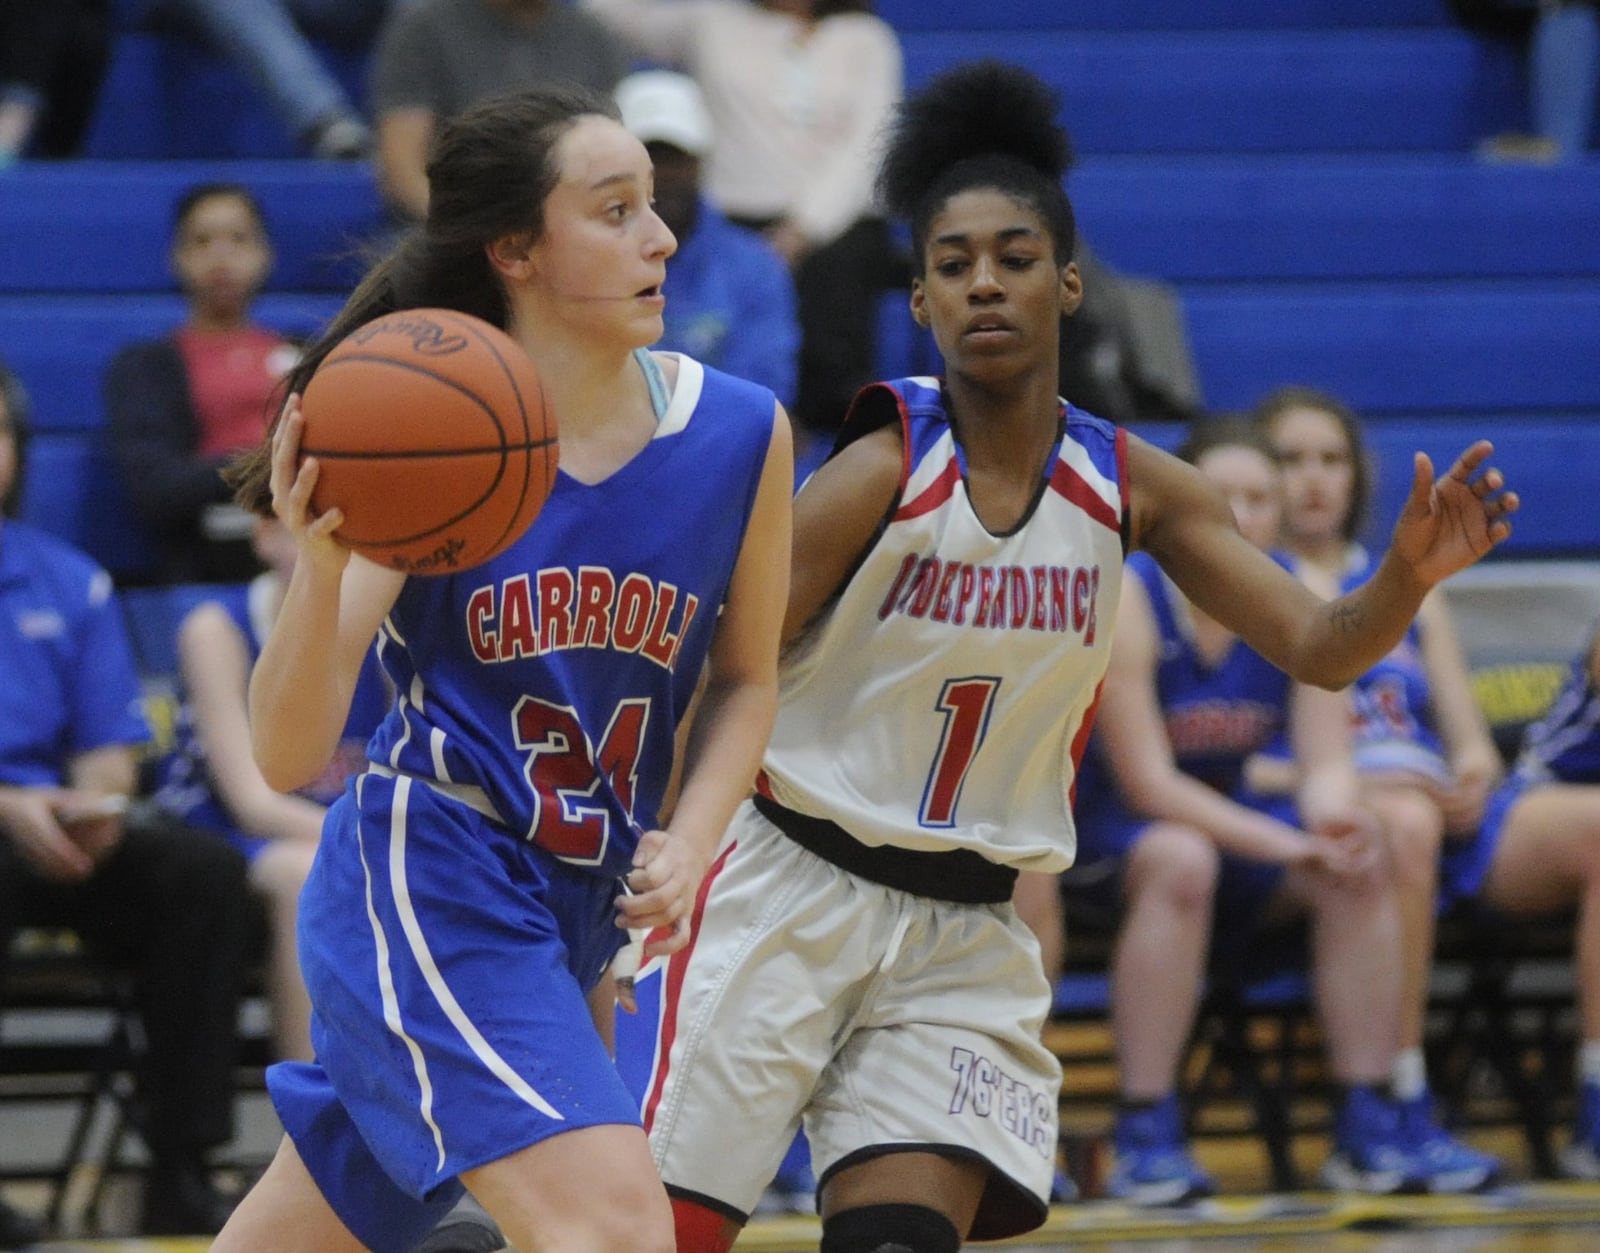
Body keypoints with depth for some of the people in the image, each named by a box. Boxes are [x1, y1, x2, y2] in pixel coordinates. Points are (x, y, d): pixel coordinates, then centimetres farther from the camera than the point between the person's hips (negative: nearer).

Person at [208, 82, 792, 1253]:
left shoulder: (741, 433, -3)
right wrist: (321, 569, -34)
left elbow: (746, 679, 15)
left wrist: (688, 844, -2)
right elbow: (289, 756, -17)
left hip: (578, 905, 6)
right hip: (427, 880, -5)